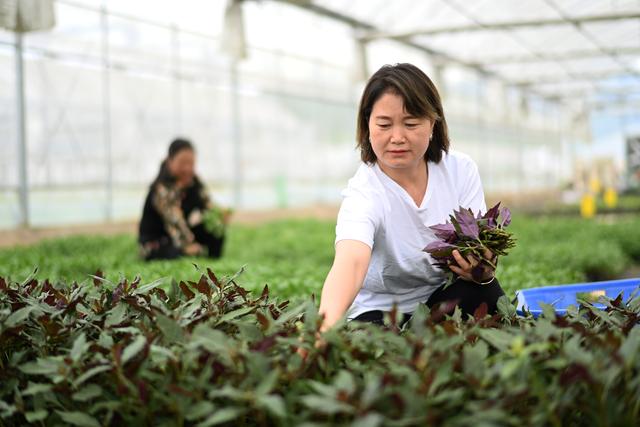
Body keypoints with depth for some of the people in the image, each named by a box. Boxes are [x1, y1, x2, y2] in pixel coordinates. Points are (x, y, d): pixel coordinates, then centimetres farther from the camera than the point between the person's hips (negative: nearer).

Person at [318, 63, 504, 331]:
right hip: (381, 310, -3)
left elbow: (481, 248, -10)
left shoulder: (460, 170, -8)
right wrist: (326, 324, -66)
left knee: (481, 290, -30)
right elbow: (350, 261, -45)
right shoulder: (363, 195, -24)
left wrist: (483, 270, -37)